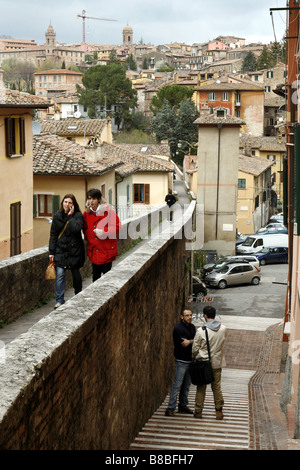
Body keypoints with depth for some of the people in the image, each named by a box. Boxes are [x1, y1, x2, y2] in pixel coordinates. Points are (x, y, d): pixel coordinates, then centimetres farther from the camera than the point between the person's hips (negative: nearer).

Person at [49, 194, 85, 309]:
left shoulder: (78, 215, -6)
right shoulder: (57, 216, 3)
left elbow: (76, 228, -26)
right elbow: (53, 234, 6)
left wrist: (70, 215, -19)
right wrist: (51, 252, 3)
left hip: (74, 250, -2)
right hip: (60, 250, 2)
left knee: (76, 274, 12)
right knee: (60, 274, -7)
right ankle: (59, 300, -5)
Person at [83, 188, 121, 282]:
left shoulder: (108, 211, -10)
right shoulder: (86, 213, 7)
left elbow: (117, 226, -10)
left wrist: (104, 231, -21)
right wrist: (87, 237, 5)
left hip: (106, 250, -5)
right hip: (93, 251, 5)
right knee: (96, 275, 14)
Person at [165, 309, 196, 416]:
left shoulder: (192, 327, 12)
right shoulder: (178, 329, -11)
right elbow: (183, 344, -17)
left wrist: (189, 341, -12)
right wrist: (193, 341, -6)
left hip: (190, 360, 7)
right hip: (181, 361, -7)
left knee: (187, 385, 11)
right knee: (177, 385, -8)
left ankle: (183, 406, 21)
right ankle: (170, 409, -6)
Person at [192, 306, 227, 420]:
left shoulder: (201, 331, -15)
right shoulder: (223, 329, -5)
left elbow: (195, 349, -7)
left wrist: (194, 358, 11)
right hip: (217, 363, 3)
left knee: (201, 387, 9)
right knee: (217, 387, 12)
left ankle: (198, 411, 16)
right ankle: (219, 411, 16)